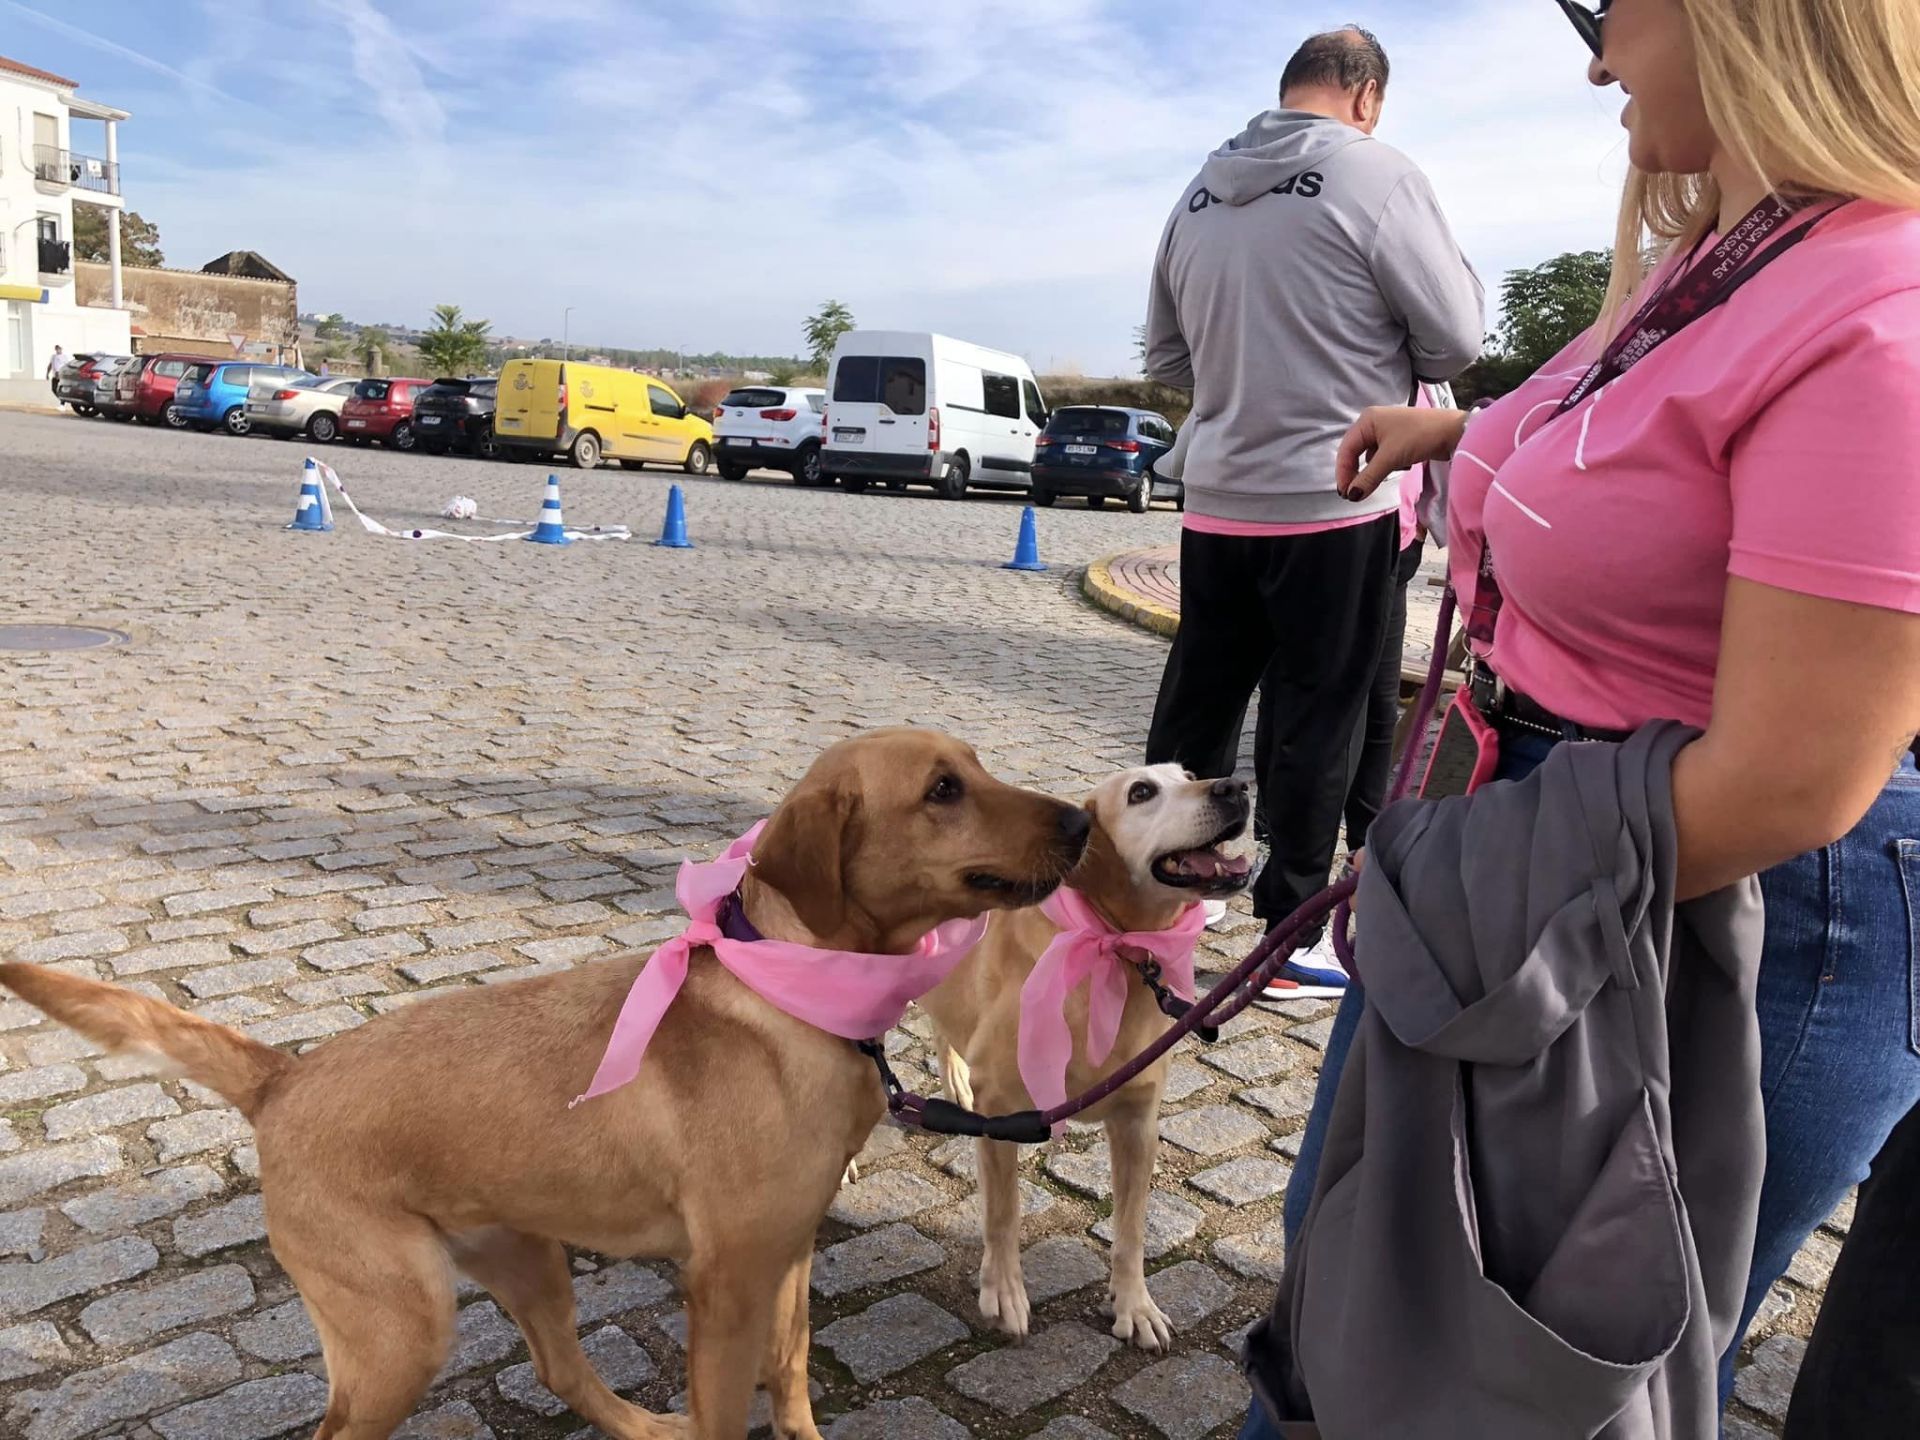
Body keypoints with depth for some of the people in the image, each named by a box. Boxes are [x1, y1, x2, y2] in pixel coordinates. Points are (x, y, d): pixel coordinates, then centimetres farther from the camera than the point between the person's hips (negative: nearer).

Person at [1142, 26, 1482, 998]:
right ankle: (1291, 933, 12)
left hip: (1215, 500, 6)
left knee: (1196, 703, 15)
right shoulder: (1376, 176, -10)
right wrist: (1377, 355, 11)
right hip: (1334, 502, -6)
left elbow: (1167, 358, 15)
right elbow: (1457, 340, -7)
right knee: (1314, 724, 3)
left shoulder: (1198, 194, 8)